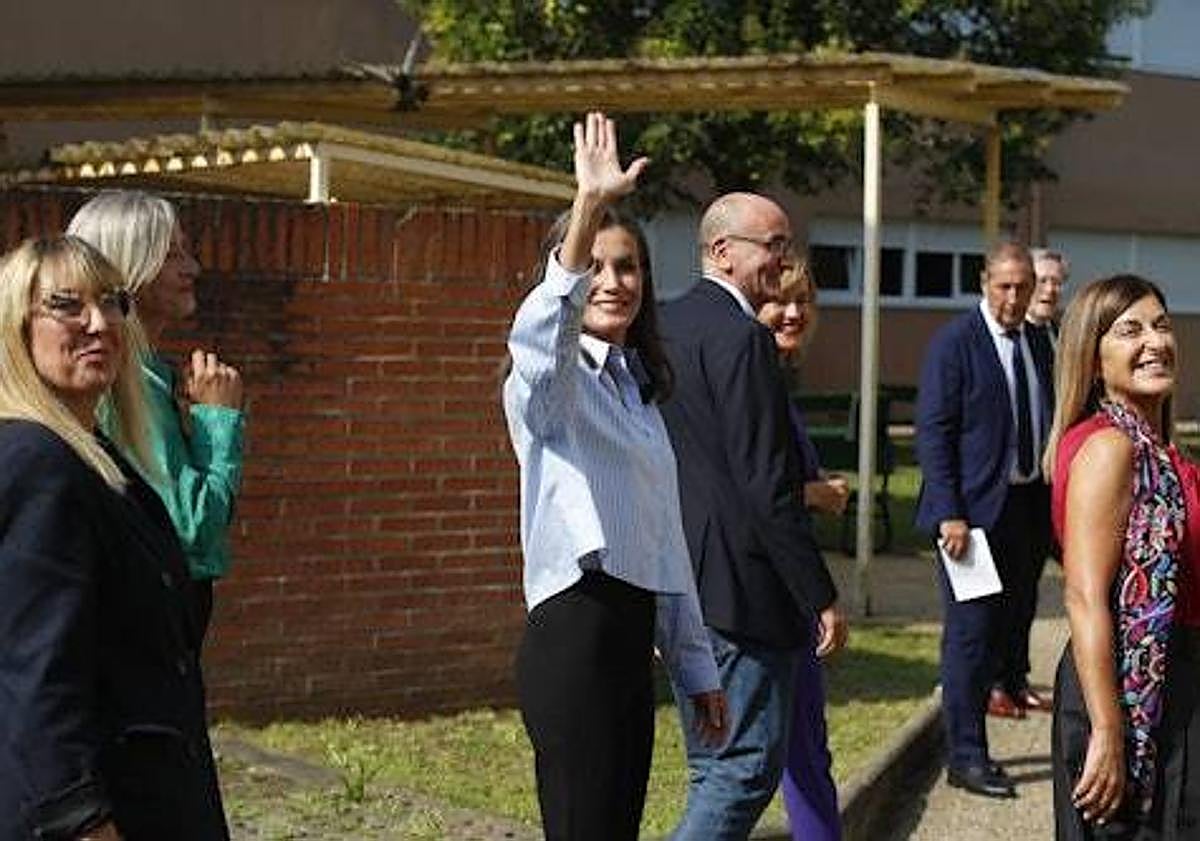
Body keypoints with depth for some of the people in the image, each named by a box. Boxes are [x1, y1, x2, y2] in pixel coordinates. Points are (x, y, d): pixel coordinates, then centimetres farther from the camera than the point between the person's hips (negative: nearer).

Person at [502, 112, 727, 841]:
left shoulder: (640, 391, 18)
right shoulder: (551, 379, -7)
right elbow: (539, 334, -34)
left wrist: (697, 665, 21)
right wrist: (589, 206, -46)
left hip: (632, 642, 8)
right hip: (574, 639, -8)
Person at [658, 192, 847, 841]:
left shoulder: (664, 326, 12)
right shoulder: (742, 338, -16)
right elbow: (768, 487, -20)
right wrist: (821, 598, -14)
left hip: (677, 585, 10)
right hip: (739, 586, -10)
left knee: (714, 770, 17)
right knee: (749, 766, -3)